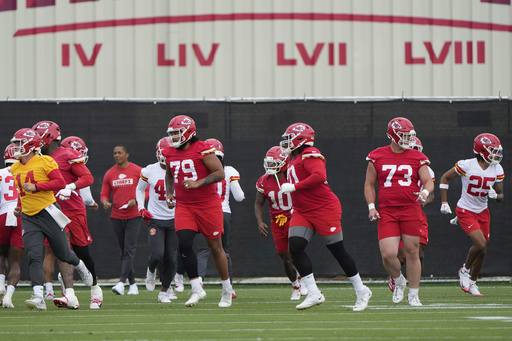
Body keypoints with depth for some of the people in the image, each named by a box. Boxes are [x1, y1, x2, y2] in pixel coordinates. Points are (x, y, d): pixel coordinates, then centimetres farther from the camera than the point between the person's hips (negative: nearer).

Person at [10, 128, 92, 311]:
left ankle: (80, 266, 43)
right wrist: (19, 206, 11)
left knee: (63, 254, 8)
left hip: (47, 213, -5)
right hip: (29, 218, 5)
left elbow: (60, 182, -15)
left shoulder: (45, 162, -9)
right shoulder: (16, 169, 13)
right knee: (34, 257, -12)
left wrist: (36, 187, -21)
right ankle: (38, 297, -21)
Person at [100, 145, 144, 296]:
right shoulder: (109, 174, 8)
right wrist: (105, 202, -11)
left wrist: (136, 200, -17)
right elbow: (104, 194, 12)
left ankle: (121, 282, -23)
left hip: (133, 216, -4)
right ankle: (133, 284, 17)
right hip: (116, 217, 4)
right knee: (124, 251, 8)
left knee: (129, 250, -14)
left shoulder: (138, 171, -3)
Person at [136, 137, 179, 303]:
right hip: (155, 220, -2)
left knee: (171, 258, 1)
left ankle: (165, 290, 20)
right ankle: (151, 271, 20)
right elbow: (140, 189, 13)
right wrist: (141, 208, -1)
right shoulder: (149, 171, -4)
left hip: (174, 220, 2)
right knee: (157, 255, -16)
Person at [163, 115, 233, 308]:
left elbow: (220, 173, -15)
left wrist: (198, 183, -25)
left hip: (208, 204, -5)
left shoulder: (202, 150, -13)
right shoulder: (170, 154, 7)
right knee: (184, 243, -15)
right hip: (184, 206, 5)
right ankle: (197, 289, -7)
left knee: (215, 247, 4)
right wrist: (169, 193, 9)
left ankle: (227, 290, 21)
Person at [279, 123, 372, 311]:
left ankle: (361, 291, 14)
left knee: (338, 251, -1)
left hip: (324, 209, -9)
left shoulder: (309, 156, -14)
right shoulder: (295, 160, 16)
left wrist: (293, 187, -24)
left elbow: (320, 176, -29)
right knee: (295, 247, -10)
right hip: (302, 212, 9)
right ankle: (314, 294, -9)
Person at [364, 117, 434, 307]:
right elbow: (369, 184, 13)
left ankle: (413, 295, 14)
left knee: (412, 252, 1)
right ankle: (399, 281, 20)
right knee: (388, 254, -12)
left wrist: (425, 192, -22)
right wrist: (371, 207, 0)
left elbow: (428, 182, 2)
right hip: (387, 212, 0)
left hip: (411, 210, 0)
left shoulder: (417, 158, 5)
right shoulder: (377, 157, 6)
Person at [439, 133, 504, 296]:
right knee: (480, 244, -21)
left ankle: (472, 282, 28)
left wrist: (495, 195, -21)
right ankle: (465, 270, 6)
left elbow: (501, 197, 3)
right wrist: (444, 202, -6)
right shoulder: (466, 166, -17)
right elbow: (445, 178, -3)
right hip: (465, 211, -6)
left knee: (482, 251, 7)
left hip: (482, 212, 6)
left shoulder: (497, 170, -2)